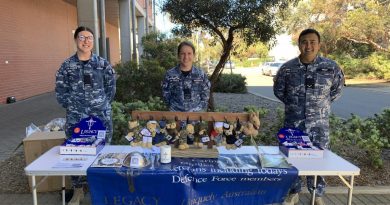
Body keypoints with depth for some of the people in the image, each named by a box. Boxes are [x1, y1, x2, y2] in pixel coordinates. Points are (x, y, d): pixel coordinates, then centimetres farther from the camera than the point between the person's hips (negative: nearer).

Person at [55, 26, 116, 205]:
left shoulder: (103, 63, 2)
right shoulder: (67, 65, 2)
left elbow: (110, 87, 6)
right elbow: (60, 91, 3)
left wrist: (103, 106, 1)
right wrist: (72, 108, -2)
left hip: (101, 116, 0)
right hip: (75, 118, 1)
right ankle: (77, 190, 27)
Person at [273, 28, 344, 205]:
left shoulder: (331, 67, -5)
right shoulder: (287, 68, -4)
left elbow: (337, 88, 12)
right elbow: (278, 90, 10)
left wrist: (322, 104, 9)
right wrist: (292, 104, 6)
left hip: (319, 123, 0)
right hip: (293, 122, 1)